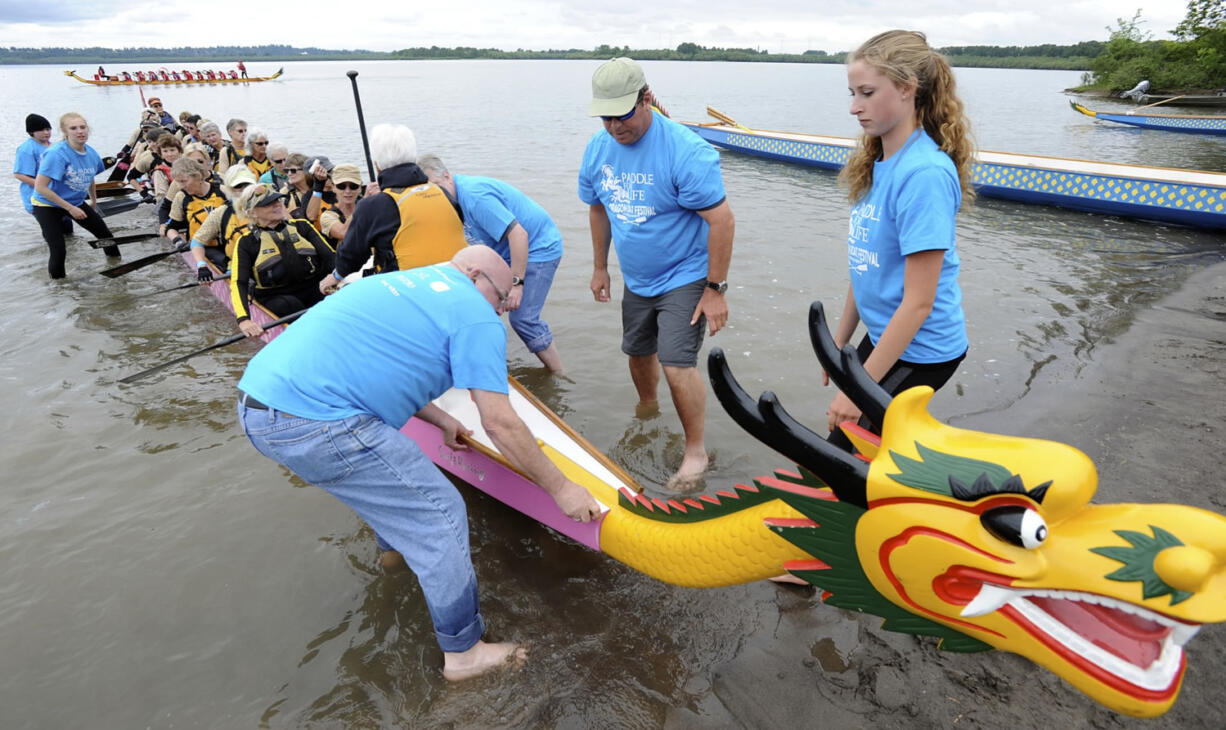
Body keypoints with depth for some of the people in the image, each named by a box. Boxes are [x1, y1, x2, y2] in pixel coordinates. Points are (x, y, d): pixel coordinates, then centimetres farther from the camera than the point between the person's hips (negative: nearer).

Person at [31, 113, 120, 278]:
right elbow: (40, 187, -26)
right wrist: (70, 208, -23)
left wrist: (94, 201, 22)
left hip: (76, 202, 6)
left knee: (105, 233, 9)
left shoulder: (91, 153, -7)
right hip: (47, 205, -6)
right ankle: (57, 280, 12)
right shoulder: (57, 153, -26)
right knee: (59, 250, -12)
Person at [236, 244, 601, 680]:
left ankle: (396, 544, 57)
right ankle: (463, 652, 14)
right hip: (313, 425, -10)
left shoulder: (407, 284, 23)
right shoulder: (476, 317, -4)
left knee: (392, 472, 32)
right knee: (439, 512, 0)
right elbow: (500, 424, -8)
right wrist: (560, 489, 2)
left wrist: (441, 421, 39)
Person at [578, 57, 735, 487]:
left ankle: (695, 450, 8)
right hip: (637, 279, 7)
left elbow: (722, 220, -23)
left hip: (684, 277, -7)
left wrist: (715, 290, -22)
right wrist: (600, 266, 14)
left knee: (676, 363, -14)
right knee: (638, 352, 21)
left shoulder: (685, 151, -25)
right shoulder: (598, 149, -4)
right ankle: (647, 412, 50)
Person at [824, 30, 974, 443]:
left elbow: (919, 302, -23)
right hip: (882, 335, 8)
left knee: (844, 451, -2)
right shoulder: (878, 162, 4)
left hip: (919, 352, -8)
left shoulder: (923, 173, -23)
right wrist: (841, 340, 15)